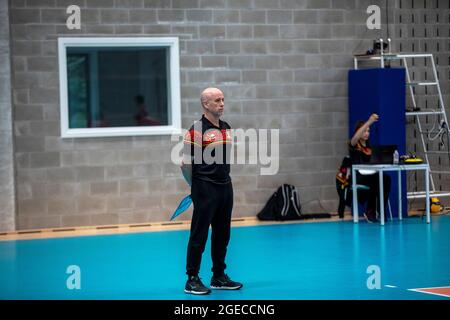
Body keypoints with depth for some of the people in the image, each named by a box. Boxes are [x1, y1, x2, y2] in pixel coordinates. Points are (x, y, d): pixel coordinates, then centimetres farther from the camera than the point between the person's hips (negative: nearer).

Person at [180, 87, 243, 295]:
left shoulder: (226, 128, 12)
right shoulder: (197, 130, -11)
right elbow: (185, 164, -9)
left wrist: (224, 179, 16)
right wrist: (196, 186, -2)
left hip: (225, 187, 7)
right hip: (205, 190, -7)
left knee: (222, 234, 12)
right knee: (199, 235, -3)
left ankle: (219, 277, 22)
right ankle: (192, 280, 4)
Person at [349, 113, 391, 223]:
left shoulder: (369, 146, 20)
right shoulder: (354, 145, 1)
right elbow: (356, 137, -22)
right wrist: (369, 122, -33)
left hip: (370, 174, 5)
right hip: (358, 177, -5)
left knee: (386, 179, -26)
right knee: (375, 181, -34)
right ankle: (369, 211, -19)